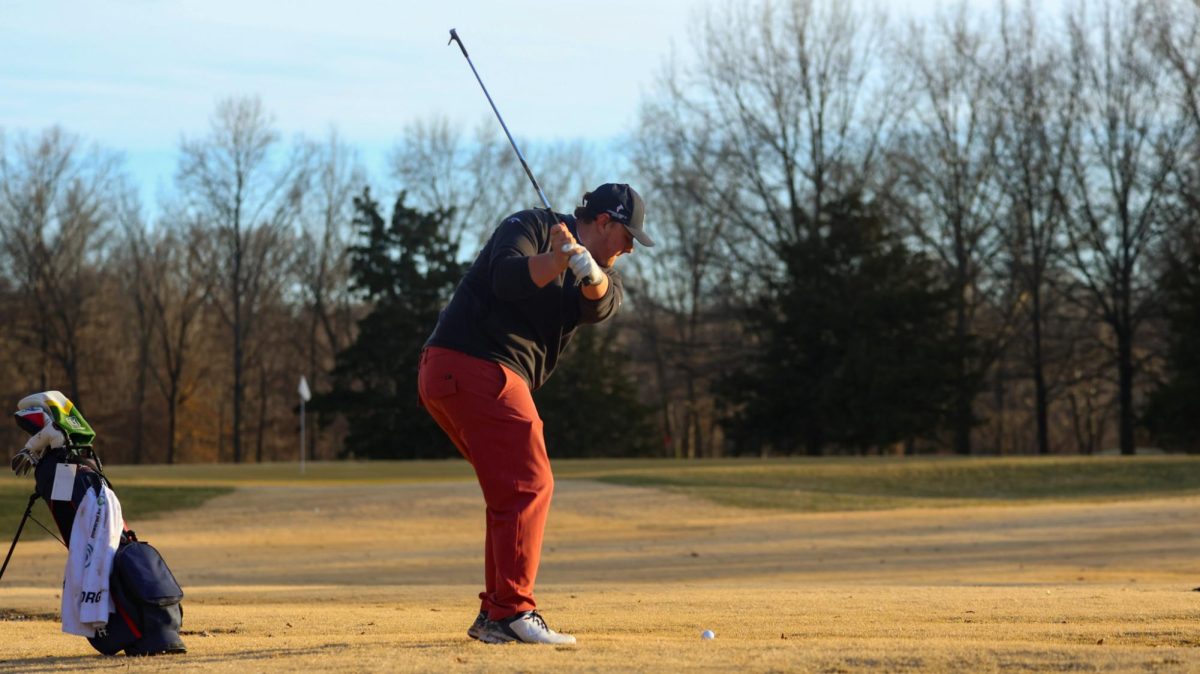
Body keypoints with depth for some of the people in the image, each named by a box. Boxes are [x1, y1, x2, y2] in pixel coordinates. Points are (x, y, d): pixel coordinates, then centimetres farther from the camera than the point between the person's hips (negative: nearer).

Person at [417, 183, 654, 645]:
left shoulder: (599, 272, 18)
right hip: (477, 368, -10)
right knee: (529, 484, -12)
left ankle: (494, 615, 19)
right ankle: (512, 612, -15)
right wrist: (557, 259, -37)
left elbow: (603, 304, -7)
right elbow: (507, 279, -21)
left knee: (514, 490, 15)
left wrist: (587, 269, -28)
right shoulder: (532, 227, -2)